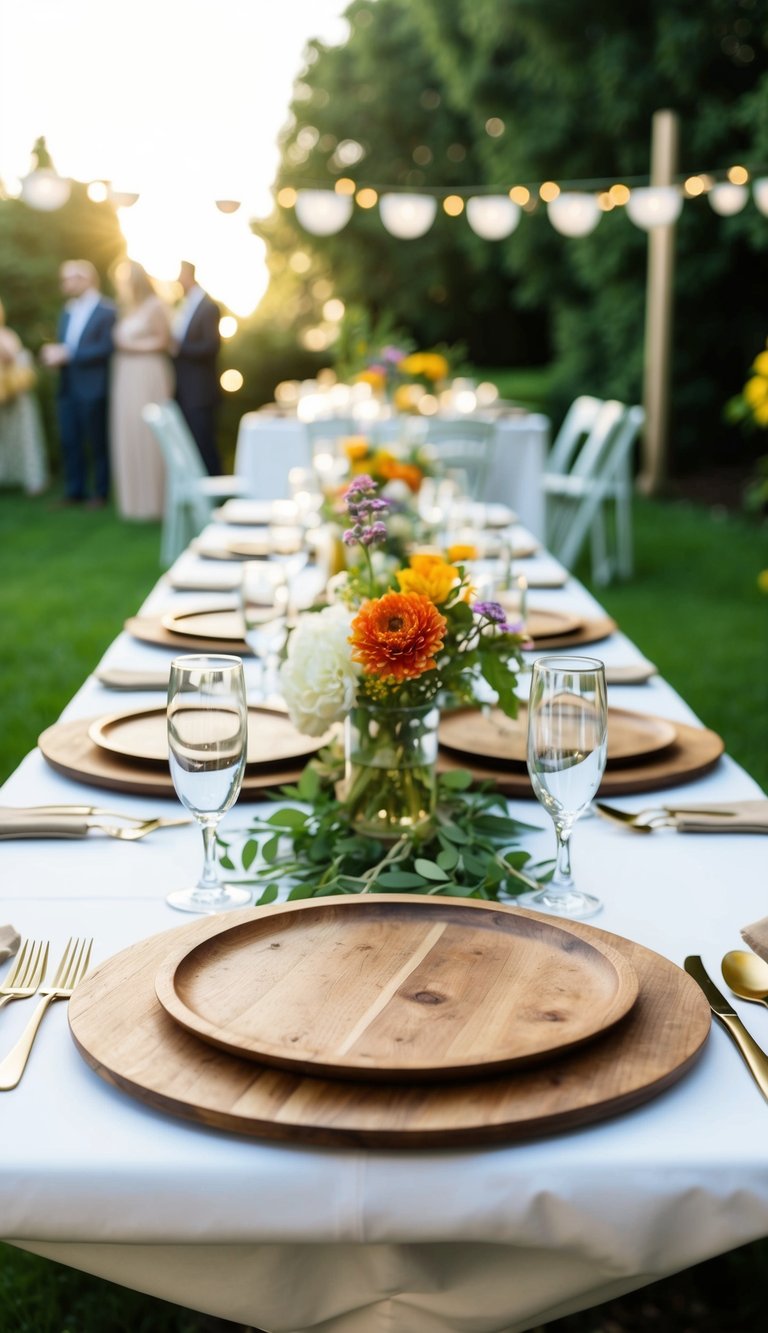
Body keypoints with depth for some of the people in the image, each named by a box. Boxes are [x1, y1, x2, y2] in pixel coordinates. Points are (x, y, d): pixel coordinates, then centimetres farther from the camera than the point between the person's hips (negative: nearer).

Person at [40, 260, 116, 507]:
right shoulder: (68, 311, 15)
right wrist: (53, 352, -4)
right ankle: (75, 492, 17)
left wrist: (67, 354, -17)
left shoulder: (107, 310, -8)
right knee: (69, 442, 8)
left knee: (97, 442, 3)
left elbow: (105, 348, -16)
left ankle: (100, 493, 13)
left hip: (92, 388, -7)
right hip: (67, 387, 7)